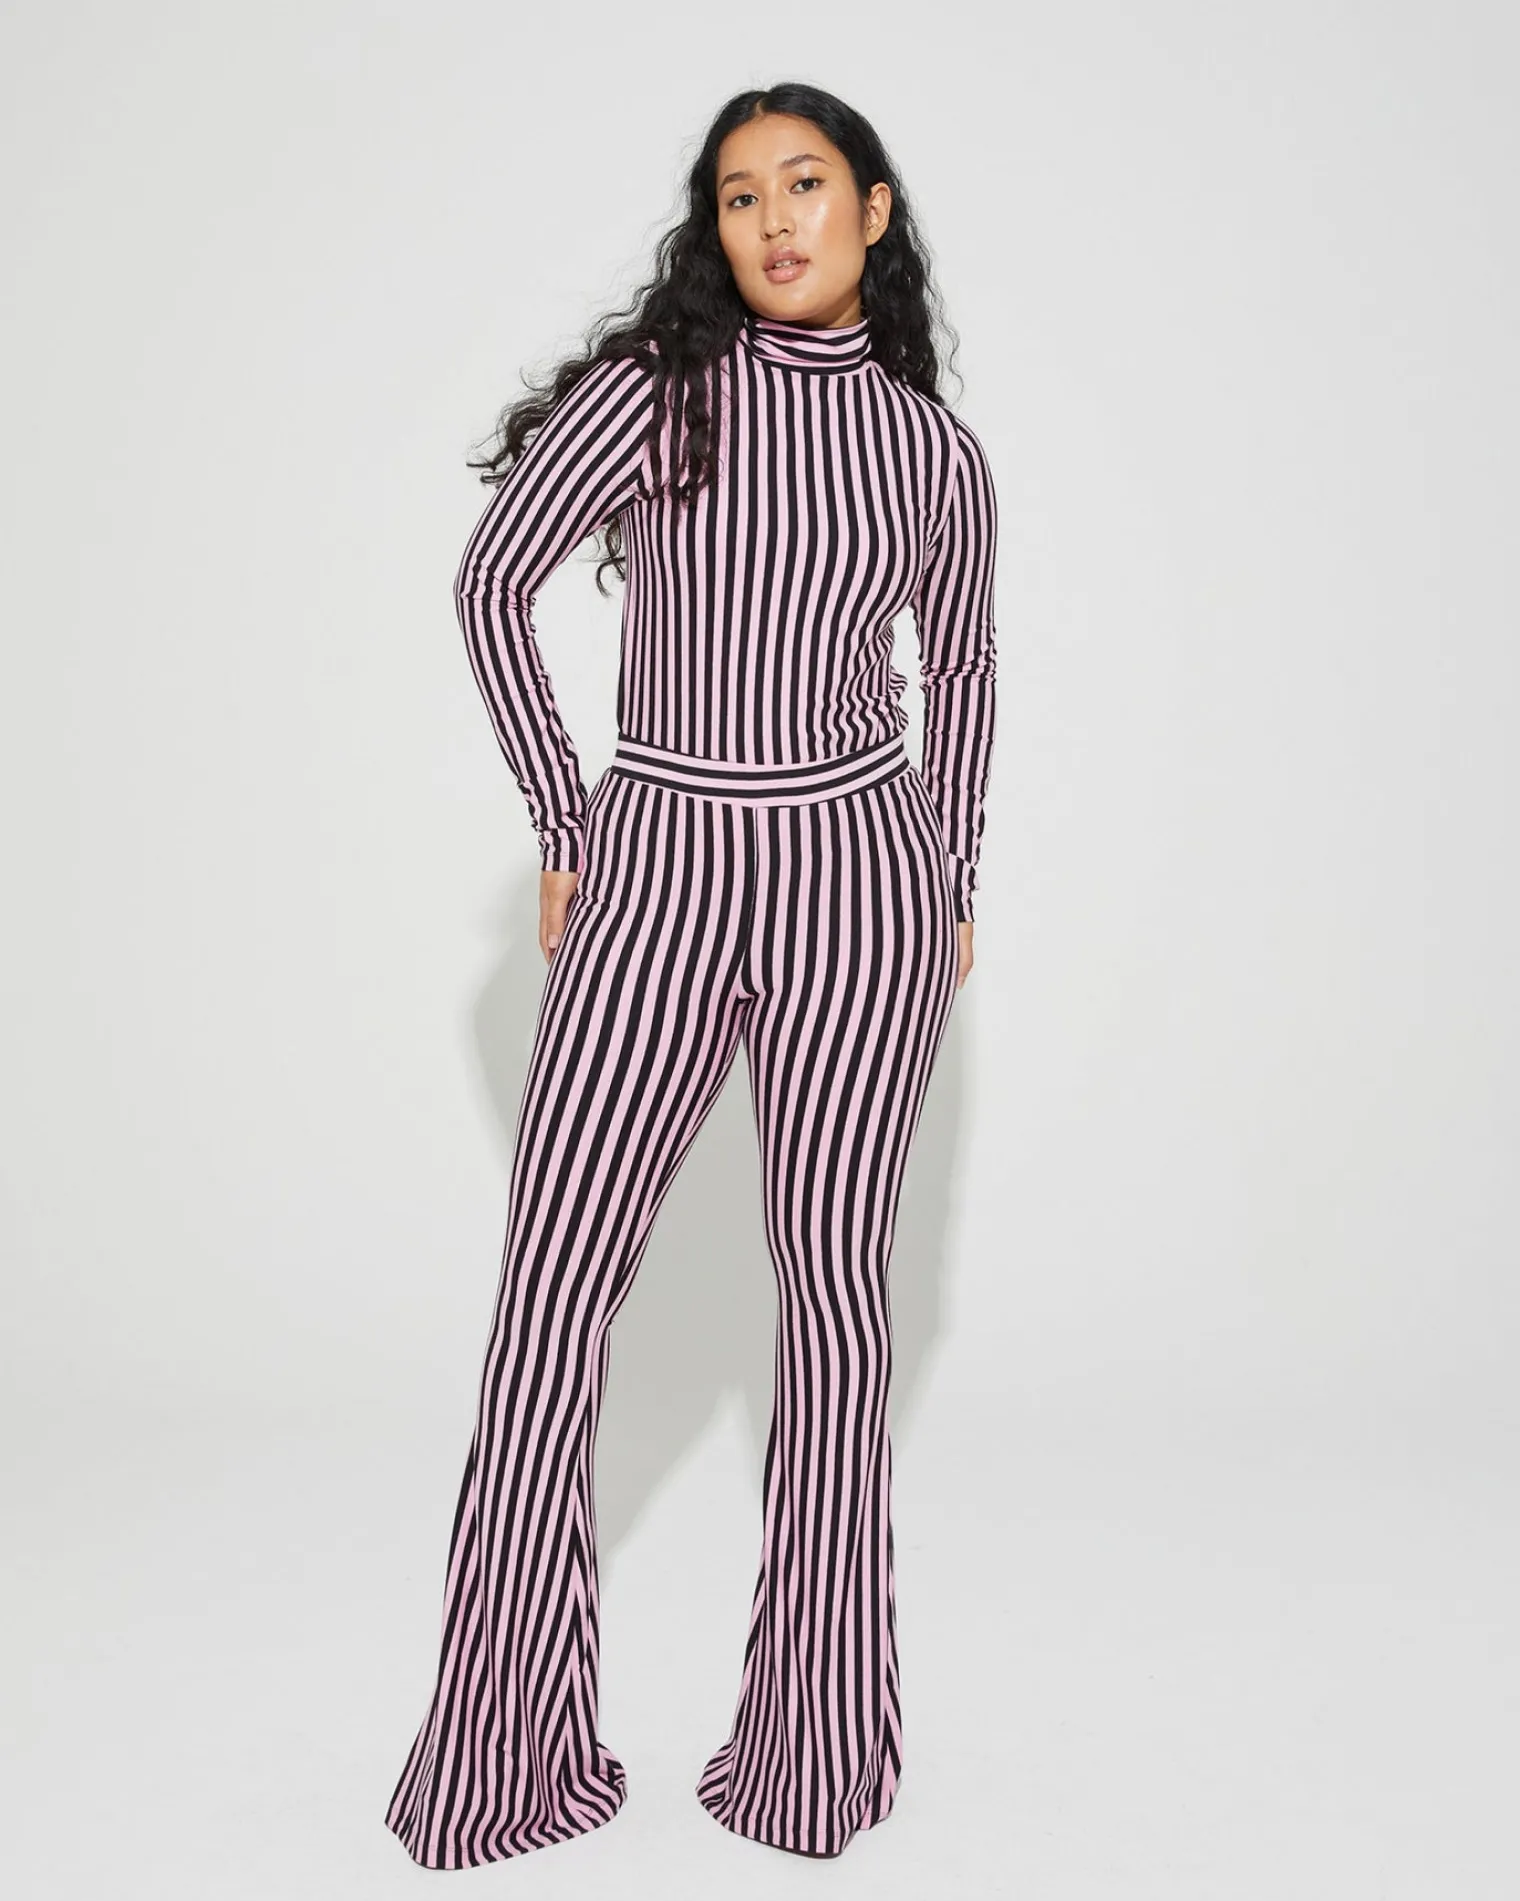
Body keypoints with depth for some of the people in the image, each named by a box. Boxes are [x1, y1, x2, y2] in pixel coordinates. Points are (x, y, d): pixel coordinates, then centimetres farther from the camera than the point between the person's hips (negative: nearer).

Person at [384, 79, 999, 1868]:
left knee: (834, 1285, 5)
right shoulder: (651, 387, 0)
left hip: (855, 874, 1)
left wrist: (955, 889, 15)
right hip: (655, 868, -1)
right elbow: (492, 583, 3)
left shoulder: (935, 445, 7)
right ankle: (505, 1755, 15)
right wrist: (562, 827, 4)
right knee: (551, 1283, -1)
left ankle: (818, 1753, 21)